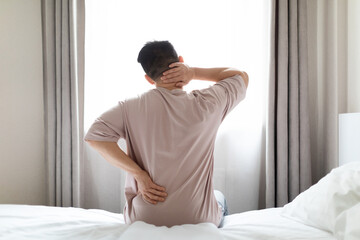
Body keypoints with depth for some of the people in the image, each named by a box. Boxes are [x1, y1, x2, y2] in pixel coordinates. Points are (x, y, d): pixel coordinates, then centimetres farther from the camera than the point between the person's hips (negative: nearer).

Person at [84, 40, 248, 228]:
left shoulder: (132, 108, -11)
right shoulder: (206, 104, -12)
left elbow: (94, 136, -18)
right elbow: (242, 76, 4)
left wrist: (139, 174, -17)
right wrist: (194, 72, -7)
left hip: (143, 219, 1)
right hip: (198, 221, 0)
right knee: (219, 196, 37)